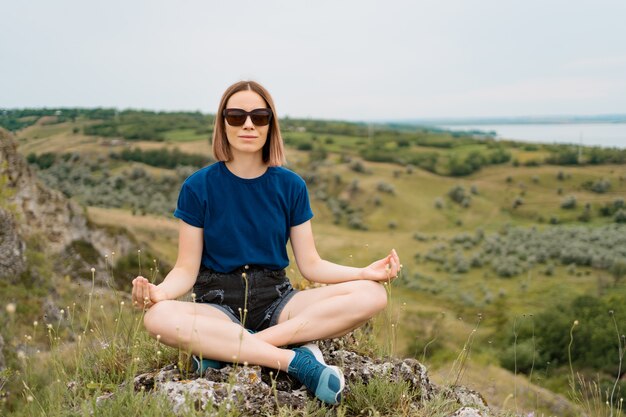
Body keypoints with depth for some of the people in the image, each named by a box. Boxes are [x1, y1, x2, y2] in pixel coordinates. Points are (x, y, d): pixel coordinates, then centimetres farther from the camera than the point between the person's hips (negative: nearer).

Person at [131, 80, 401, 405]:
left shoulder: (290, 186, 3)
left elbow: (310, 264, 3)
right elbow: (186, 269, -3)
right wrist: (159, 291, -26)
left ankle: (223, 347, -25)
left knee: (372, 294, -21)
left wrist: (366, 272, -12)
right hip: (218, 306, -2)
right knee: (159, 318, -36)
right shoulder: (198, 186, -3)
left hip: (277, 301, 3)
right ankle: (293, 358, -29)